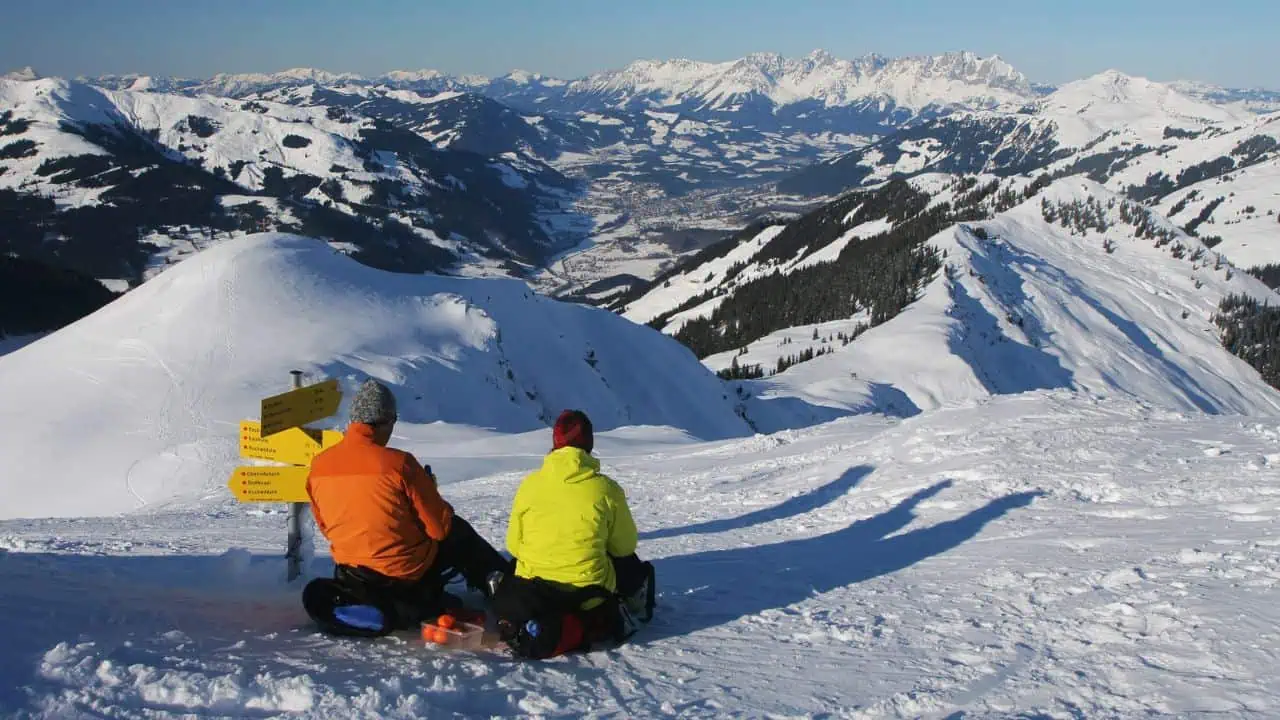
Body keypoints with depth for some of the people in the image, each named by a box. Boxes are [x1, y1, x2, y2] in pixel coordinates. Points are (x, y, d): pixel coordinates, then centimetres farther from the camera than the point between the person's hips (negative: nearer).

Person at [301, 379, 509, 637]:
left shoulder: (318, 466, -5)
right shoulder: (399, 463, -20)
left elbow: (327, 527, 10)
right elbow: (440, 527, -11)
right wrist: (429, 490, 8)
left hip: (350, 574, 5)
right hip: (408, 575, -5)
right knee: (460, 533, 24)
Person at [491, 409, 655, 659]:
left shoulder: (530, 483, -3)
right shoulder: (606, 488, -8)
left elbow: (513, 546, 6)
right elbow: (625, 546, 5)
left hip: (533, 591, 2)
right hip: (589, 592, -1)